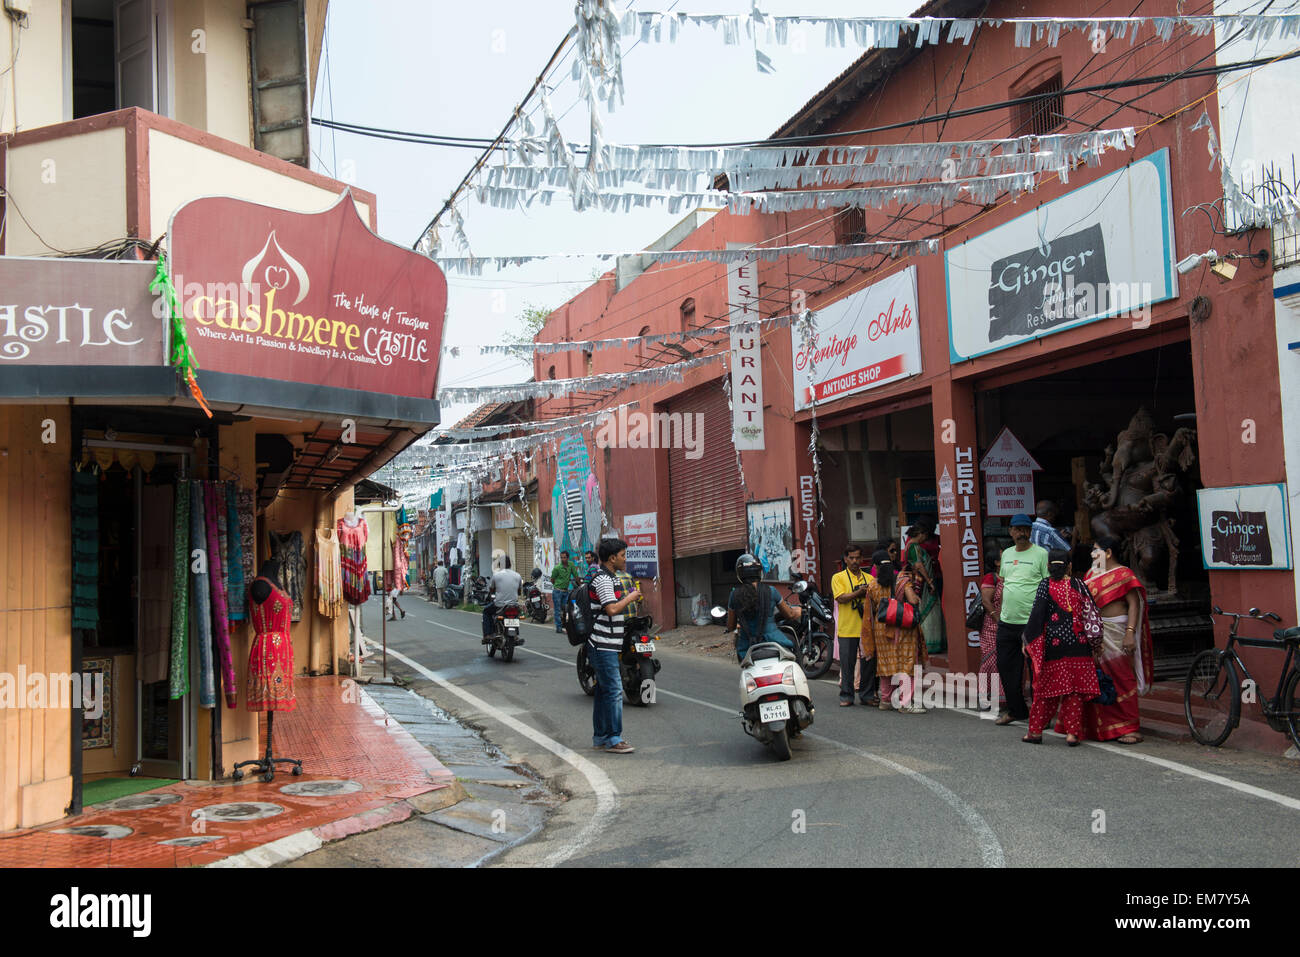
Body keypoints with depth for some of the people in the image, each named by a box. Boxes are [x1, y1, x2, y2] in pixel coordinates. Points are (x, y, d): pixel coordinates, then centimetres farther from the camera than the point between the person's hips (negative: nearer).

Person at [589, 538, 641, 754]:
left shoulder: (609, 577, 17)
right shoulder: (603, 579, -16)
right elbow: (612, 609, -25)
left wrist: (628, 598, 12)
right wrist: (629, 598, -12)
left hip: (607, 646, 11)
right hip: (603, 646, -11)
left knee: (604, 690, 13)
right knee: (614, 690, -9)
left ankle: (600, 738, 19)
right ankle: (613, 740, -4)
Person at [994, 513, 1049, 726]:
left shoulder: (1041, 554, -5)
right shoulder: (1006, 554, 14)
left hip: (1031, 622, -6)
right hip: (1007, 621, 6)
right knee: (1005, 666, 11)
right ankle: (1016, 710, 25)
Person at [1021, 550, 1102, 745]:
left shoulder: (1045, 586, -4)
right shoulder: (1079, 586, 2)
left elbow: (1036, 616, -8)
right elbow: (1091, 615, 4)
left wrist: (1028, 641, 0)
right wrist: (1096, 645, 13)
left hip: (1053, 648, -1)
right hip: (1078, 648, 1)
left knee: (1046, 689, 7)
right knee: (1075, 692, 6)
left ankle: (1035, 731, 13)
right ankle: (1072, 732, 5)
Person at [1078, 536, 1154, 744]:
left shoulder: (1123, 574, -6)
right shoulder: (1092, 574, 18)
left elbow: (1134, 604, -14)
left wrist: (1130, 632, -23)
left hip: (1116, 634, -7)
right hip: (1095, 635, 7)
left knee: (1122, 679, -5)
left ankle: (1130, 729, 0)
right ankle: (1100, 727, 16)